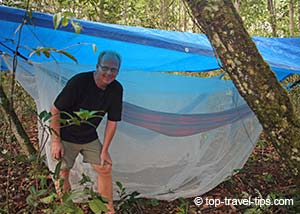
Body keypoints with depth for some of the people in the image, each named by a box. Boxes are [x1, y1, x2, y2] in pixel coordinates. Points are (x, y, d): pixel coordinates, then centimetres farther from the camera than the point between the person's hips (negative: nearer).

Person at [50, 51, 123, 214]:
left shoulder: (116, 89, -12)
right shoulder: (79, 81, -27)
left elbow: (112, 121, -3)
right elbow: (55, 110, -20)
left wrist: (104, 150, -2)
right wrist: (56, 141, -18)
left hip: (90, 138, 4)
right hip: (66, 137, -4)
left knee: (105, 169, 2)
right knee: (63, 173, -2)